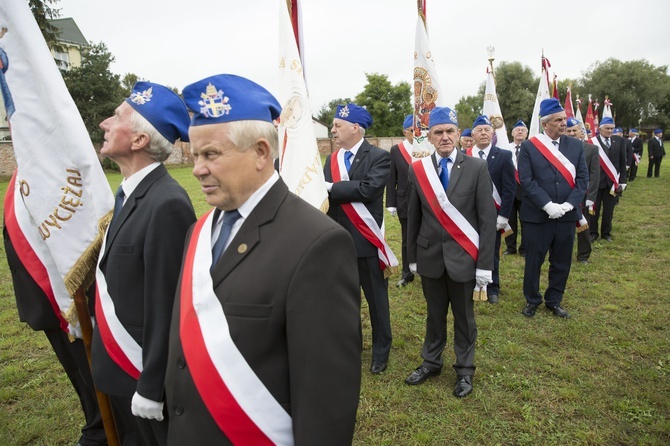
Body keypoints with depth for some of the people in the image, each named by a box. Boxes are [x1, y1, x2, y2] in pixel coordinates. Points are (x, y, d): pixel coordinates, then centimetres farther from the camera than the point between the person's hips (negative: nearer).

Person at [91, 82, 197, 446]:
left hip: (144, 374, -8)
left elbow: (164, 306, -25)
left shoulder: (167, 204, -27)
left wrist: (151, 388, -18)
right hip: (119, 366, 8)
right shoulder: (131, 193, 3)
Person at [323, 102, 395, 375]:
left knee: (376, 299, 10)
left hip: (366, 240, -5)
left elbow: (368, 188, -25)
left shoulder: (379, 157, -9)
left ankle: (381, 351, 29)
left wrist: (332, 188, -18)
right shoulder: (332, 159, 9)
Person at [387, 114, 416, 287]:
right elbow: (392, 179, 1)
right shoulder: (396, 150, 1)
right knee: (407, 239, 11)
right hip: (405, 202, 1)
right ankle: (407, 273, 24)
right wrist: (391, 204, -2)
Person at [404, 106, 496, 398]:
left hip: (463, 257, -1)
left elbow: (487, 218, -7)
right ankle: (432, 362, 37)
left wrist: (485, 264, -9)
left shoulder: (477, 167, -7)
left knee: (464, 316, 14)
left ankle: (464, 370, 34)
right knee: (434, 313, 17)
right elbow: (413, 217, 5)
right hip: (430, 256, 2)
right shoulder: (417, 169, -1)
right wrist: (412, 257, 7)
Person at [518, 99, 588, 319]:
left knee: (562, 262, 12)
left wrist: (568, 204, -12)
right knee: (534, 260, 8)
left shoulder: (576, 145, 6)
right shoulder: (528, 146, -4)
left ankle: (554, 301, 31)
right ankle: (532, 300, 28)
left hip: (567, 215, 3)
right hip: (537, 215, -3)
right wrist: (548, 205, -18)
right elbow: (526, 180, -11)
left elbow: (582, 178, 2)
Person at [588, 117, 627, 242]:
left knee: (609, 209, 11)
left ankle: (606, 232, 25)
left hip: (612, 181, 3)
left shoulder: (619, 141, 4)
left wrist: (622, 181, 2)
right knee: (594, 208, 7)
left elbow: (623, 162, 6)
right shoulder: (592, 142, -9)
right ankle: (593, 233, 20)